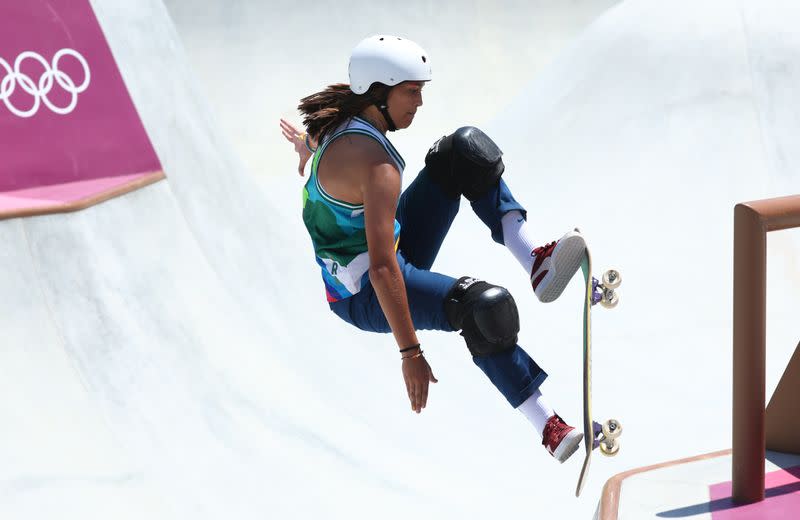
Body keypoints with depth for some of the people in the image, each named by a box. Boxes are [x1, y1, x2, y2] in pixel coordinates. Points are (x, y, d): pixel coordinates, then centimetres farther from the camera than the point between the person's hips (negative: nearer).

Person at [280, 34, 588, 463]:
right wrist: (410, 354, -35)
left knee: (465, 149, 0)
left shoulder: (342, 122, -1)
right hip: (366, 296, -10)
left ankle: (532, 260, -13)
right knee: (485, 307, -36)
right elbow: (382, 270, -35)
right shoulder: (378, 166, -30)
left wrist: (308, 144, 50)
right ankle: (548, 427, -24)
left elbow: (315, 137, 27)